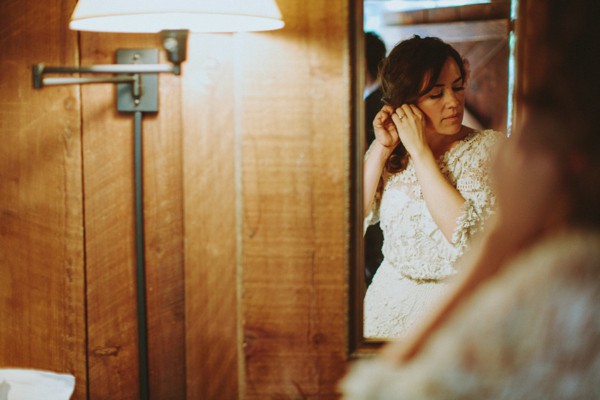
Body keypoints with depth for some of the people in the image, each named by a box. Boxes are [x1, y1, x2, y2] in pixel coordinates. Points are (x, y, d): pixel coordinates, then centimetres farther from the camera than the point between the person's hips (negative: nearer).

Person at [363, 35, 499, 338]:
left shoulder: (488, 147, -6)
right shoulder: (389, 148, 5)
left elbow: (465, 235, -20)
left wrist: (420, 151, -17)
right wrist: (381, 150, -10)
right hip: (388, 298, 4)